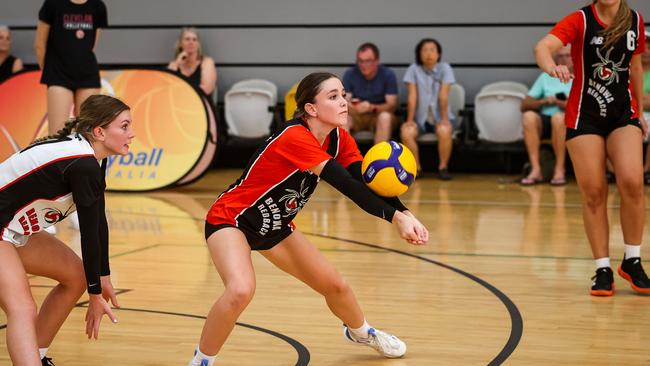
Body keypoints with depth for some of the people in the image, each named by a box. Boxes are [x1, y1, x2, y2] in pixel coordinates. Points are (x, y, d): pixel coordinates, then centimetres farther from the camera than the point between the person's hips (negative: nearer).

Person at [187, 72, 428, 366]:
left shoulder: (339, 139, -8)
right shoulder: (294, 138, -33)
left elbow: (365, 180, -16)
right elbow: (347, 186, -38)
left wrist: (406, 215, -32)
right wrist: (395, 217, -42)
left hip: (275, 227, 8)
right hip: (231, 220, -8)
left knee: (335, 286, 13)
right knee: (241, 290, -33)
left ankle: (360, 331, 45)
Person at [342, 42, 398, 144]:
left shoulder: (388, 75, -10)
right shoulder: (349, 74, -6)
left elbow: (392, 105, -15)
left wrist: (372, 108, -34)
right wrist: (350, 107, -34)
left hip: (378, 115, -1)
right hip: (357, 117, 1)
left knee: (385, 117, -36)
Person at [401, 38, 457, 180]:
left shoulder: (444, 68, -2)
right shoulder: (414, 69, 0)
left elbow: (443, 96, -11)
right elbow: (412, 97, -6)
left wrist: (444, 119, -21)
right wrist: (409, 120, -15)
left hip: (440, 117, -1)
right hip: (420, 118, 1)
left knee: (444, 131, -36)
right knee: (406, 131, -30)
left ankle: (443, 167, -15)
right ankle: (416, 167, -10)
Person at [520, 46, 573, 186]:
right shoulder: (546, 77, 21)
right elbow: (524, 105, 14)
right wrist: (544, 101, -3)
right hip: (545, 122, 3)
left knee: (558, 117, -37)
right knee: (529, 116, -30)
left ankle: (559, 170, -31)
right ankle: (536, 170, -32)